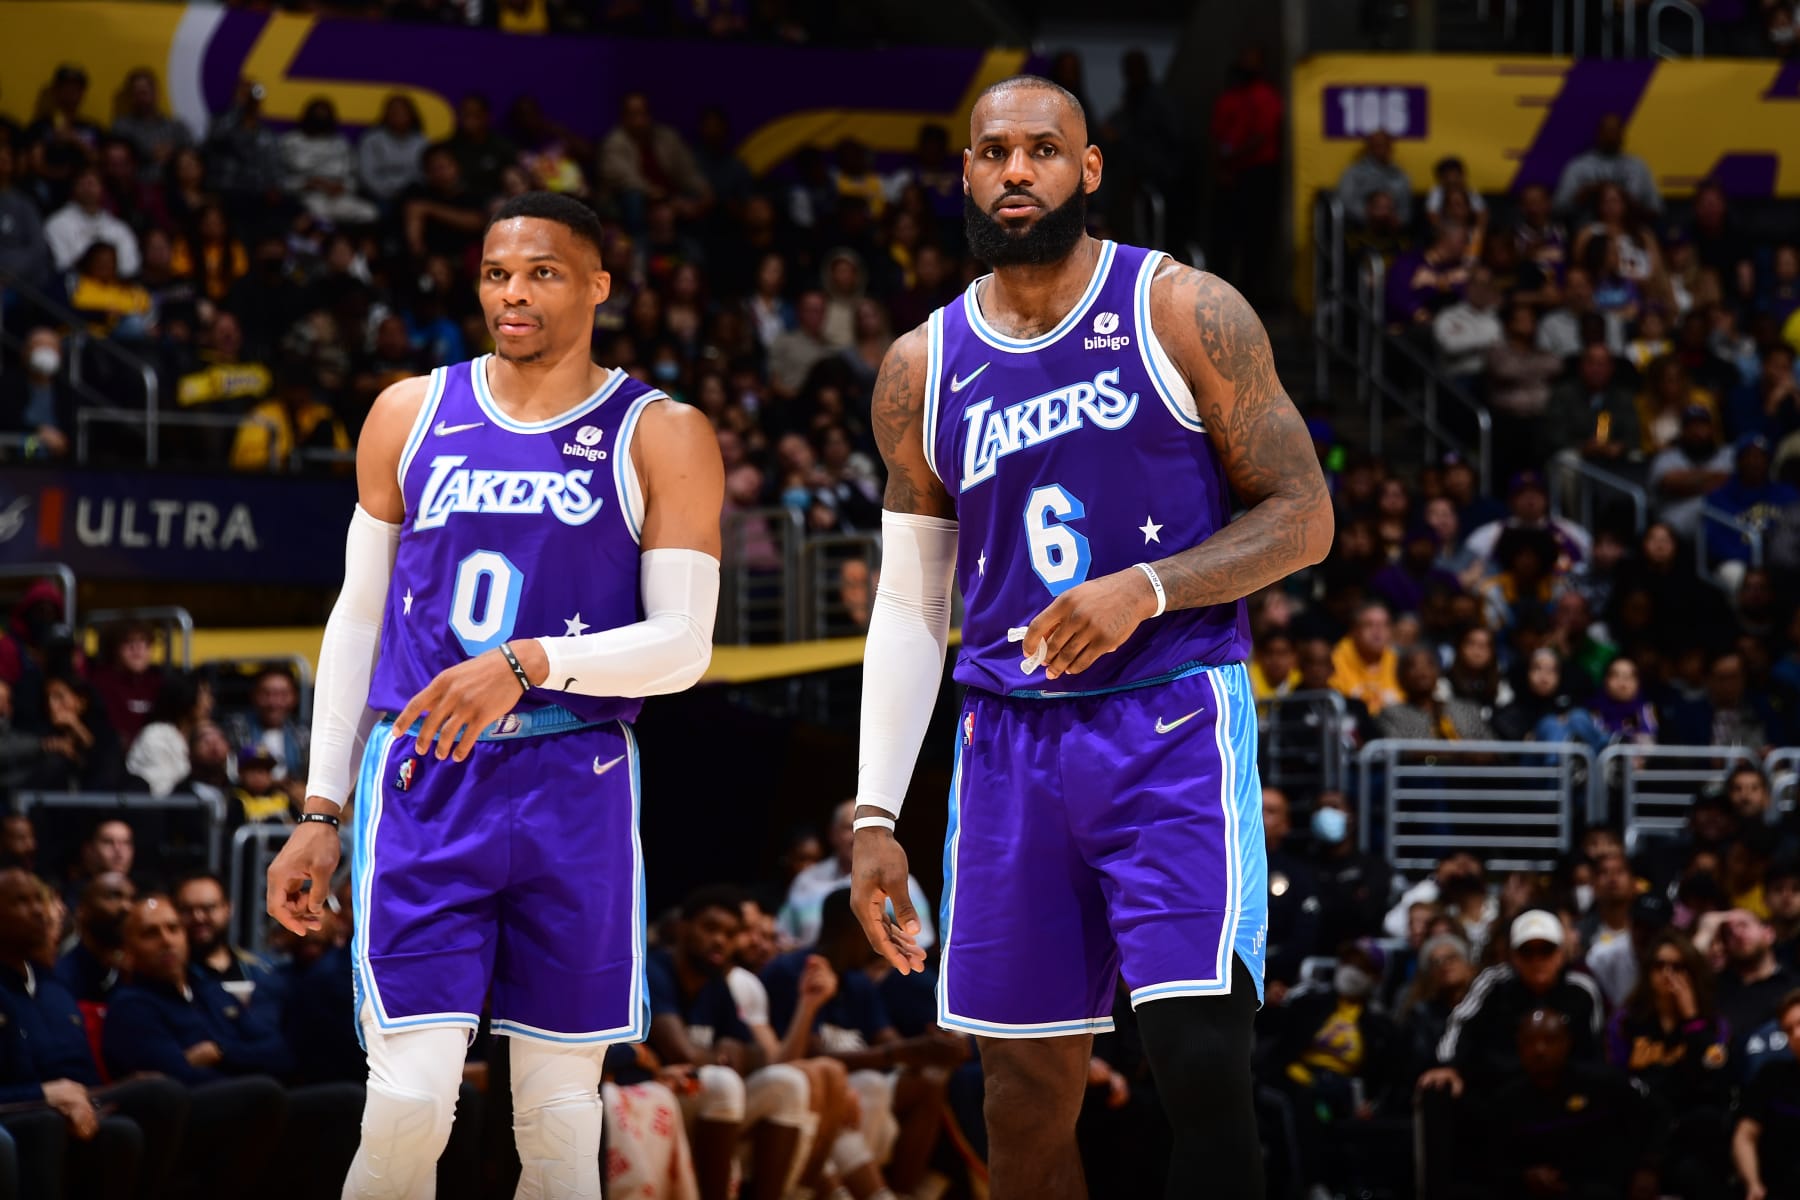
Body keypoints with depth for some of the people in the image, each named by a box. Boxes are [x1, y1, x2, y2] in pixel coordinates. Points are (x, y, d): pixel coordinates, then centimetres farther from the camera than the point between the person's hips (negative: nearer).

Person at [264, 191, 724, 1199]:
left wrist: (530, 664, -22)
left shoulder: (661, 438, 0)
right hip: (421, 787, 1)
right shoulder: (412, 415, 8)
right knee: (409, 1108, -12)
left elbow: (684, 645, -6)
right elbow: (359, 616, 14)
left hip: (575, 795, -1)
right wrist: (321, 812, 10)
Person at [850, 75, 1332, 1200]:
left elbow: (1302, 516, -3)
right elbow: (909, 602, 13)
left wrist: (1143, 590, -18)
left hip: (1174, 727, -4)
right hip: (1012, 739, 4)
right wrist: (875, 816, 6)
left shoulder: (1186, 314, -3)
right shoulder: (922, 370, 8)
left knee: (1202, 1063, -17)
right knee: (1026, 1099, 6)